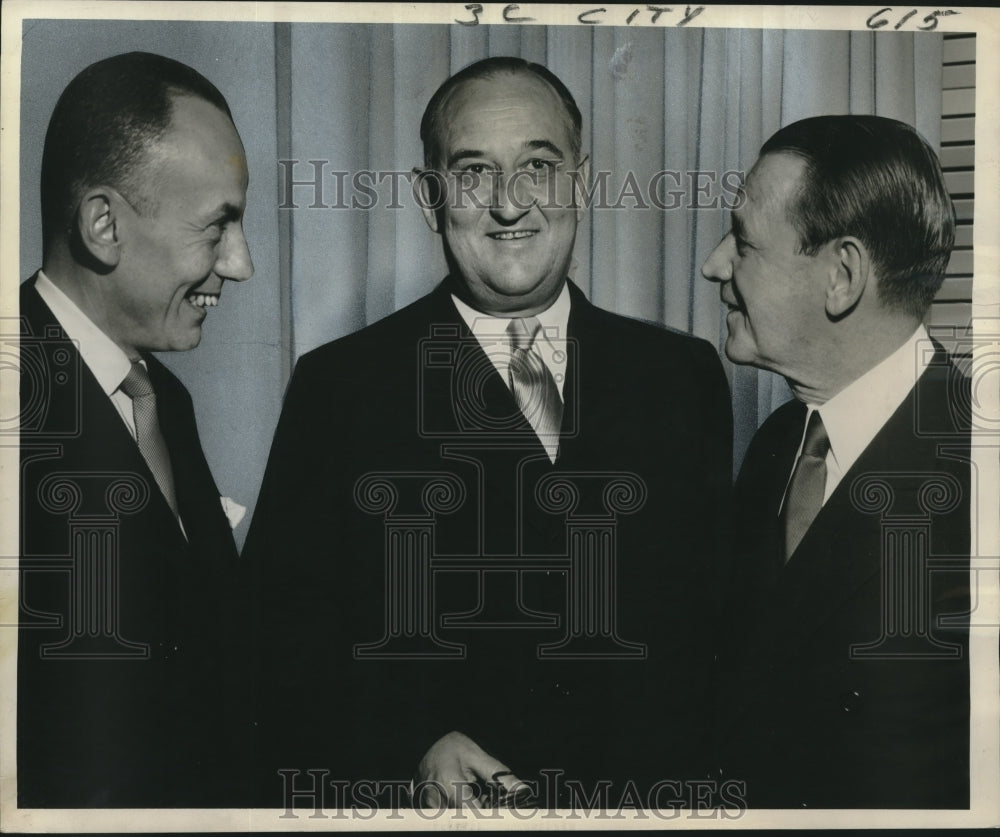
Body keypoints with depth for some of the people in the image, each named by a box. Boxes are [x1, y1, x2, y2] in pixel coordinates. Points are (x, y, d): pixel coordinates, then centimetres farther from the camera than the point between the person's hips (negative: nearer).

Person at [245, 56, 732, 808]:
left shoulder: (686, 375, 2)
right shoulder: (338, 387, -5)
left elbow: (728, 616, 4)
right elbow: (281, 626, -7)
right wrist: (411, 755, -19)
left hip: (646, 795, 2)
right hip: (418, 803, -2)